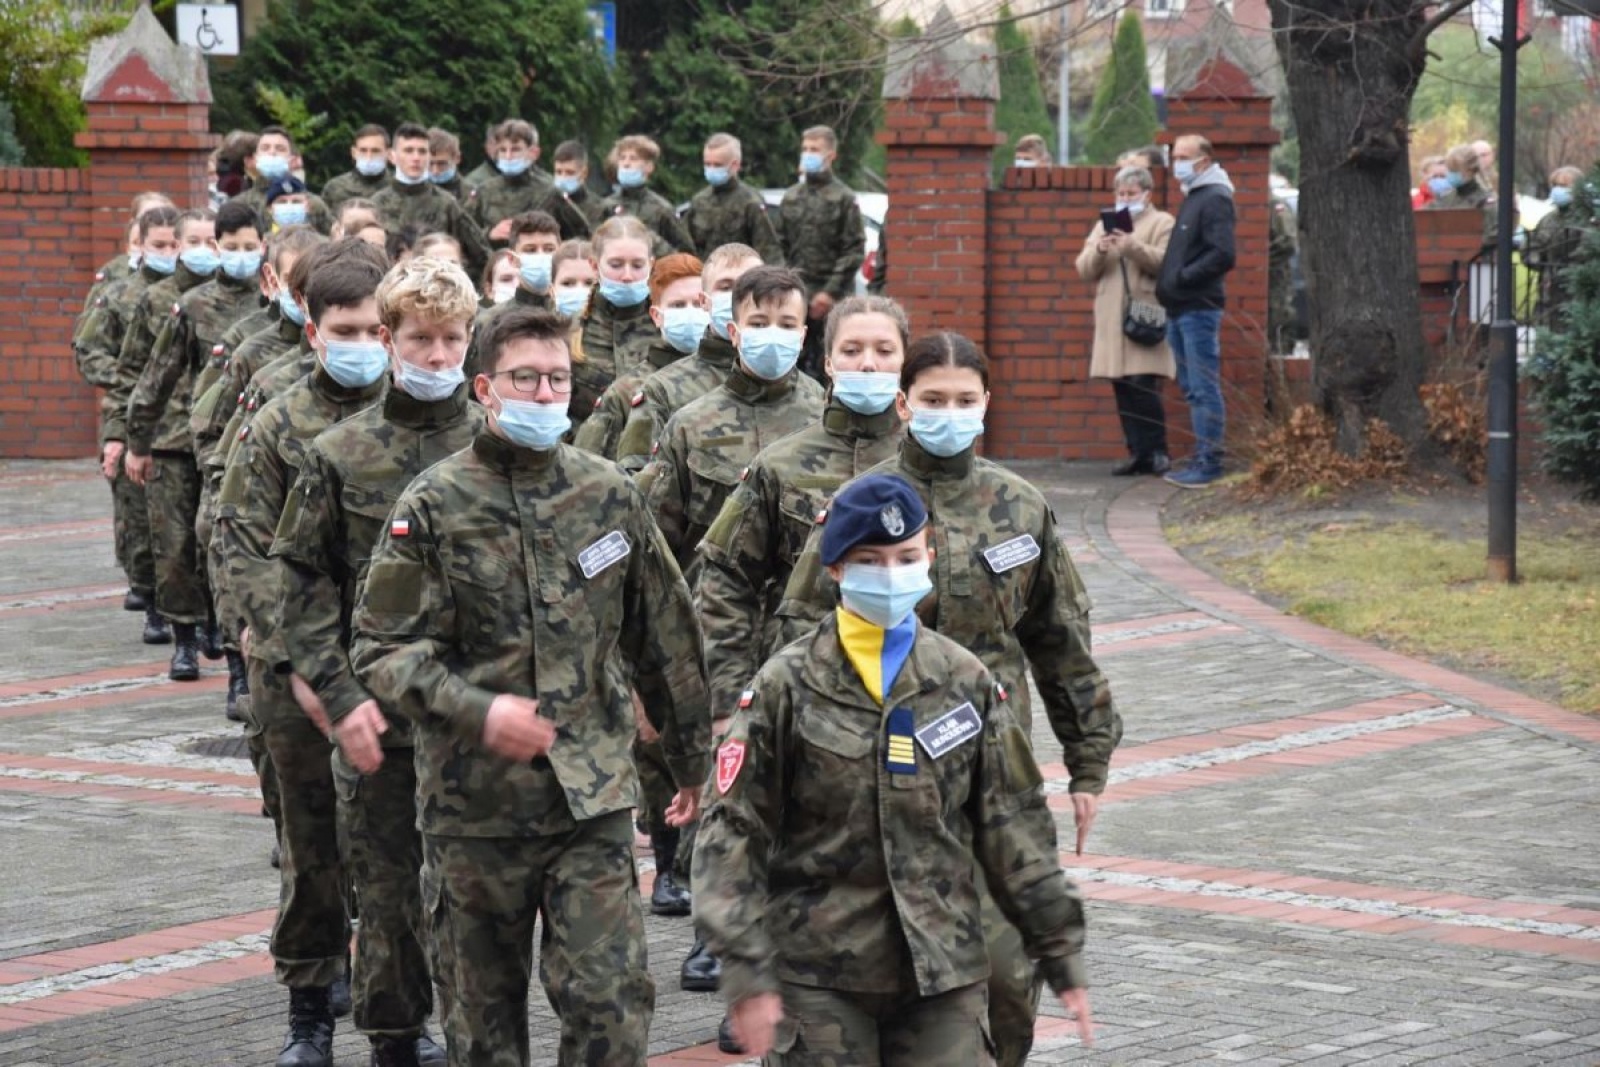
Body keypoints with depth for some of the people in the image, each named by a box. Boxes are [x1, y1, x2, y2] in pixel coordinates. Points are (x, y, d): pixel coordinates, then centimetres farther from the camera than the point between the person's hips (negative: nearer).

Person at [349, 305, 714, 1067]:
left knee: (612, 1002, -8)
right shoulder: (435, 505, -5)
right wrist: (478, 712, -21)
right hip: (473, 804, -1)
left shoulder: (610, 497, 4)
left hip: (592, 801, 1)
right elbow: (381, 650, -7)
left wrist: (693, 760, 18)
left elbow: (665, 640, 13)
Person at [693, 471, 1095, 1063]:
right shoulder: (787, 686, -3)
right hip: (819, 976, -2)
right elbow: (732, 831, -4)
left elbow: (1015, 828, 11)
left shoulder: (968, 683, 6)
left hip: (941, 970, 2)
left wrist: (1059, 953, 10)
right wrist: (747, 969, -11)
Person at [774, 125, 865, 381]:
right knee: (794, 362, 4)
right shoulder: (791, 196, 13)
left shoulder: (843, 198, -1)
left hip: (832, 300, -4)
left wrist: (831, 291, -11)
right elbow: (780, 245, 15)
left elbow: (854, 250, -5)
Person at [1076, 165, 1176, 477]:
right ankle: (1137, 453, 7)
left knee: (1143, 385, -13)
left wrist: (1133, 247, -22)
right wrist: (1098, 251, -8)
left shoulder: (1162, 223, 7)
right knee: (1123, 391, 2)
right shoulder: (1104, 225, 21)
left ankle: (1156, 452, -4)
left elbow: (1165, 262, -9)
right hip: (1112, 320, 5)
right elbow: (1084, 270, 13)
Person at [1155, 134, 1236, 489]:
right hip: (1180, 309, 10)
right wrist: (1168, 283, 9)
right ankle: (1201, 459, 19)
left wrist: (1181, 278, -16)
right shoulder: (1193, 197, 19)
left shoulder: (1214, 200, -10)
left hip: (1199, 309, -10)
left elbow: (1222, 256, -21)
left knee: (1204, 389, -7)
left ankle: (1209, 463, -6)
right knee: (1192, 389, 13)